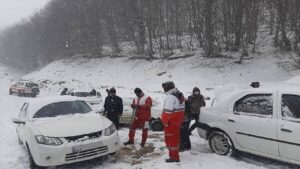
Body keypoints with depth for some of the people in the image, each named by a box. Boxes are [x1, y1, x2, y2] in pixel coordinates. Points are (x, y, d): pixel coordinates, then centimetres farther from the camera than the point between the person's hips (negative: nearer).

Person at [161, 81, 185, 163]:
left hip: (171, 122, -10)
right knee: (175, 138, 19)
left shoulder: (170, 97, -20)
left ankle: (174, 157, 6)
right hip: (178, 121, 10)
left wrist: (165, 121, -17)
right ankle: (175, 156, 31)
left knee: (170, 139, 0)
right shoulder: (180, 95, 12)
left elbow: (168, 111, -25)